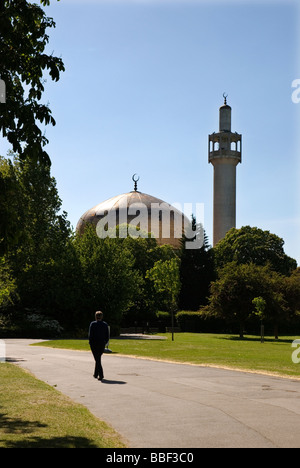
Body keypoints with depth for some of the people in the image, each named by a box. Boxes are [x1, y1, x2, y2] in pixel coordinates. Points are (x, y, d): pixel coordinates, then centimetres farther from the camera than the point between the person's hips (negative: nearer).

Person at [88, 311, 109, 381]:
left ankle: (101, 375, -8)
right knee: (98, 359, 20)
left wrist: (90, 343, 1)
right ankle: (96, 374, 27)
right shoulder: (105, 324, 1)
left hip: (94, 344, -3)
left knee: (97, 359, 1)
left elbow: (90, 335, -11)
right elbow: (107, 336, 2)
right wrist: (105, 343, 13)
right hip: (102, 344, 4)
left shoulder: (92, 324, -9)